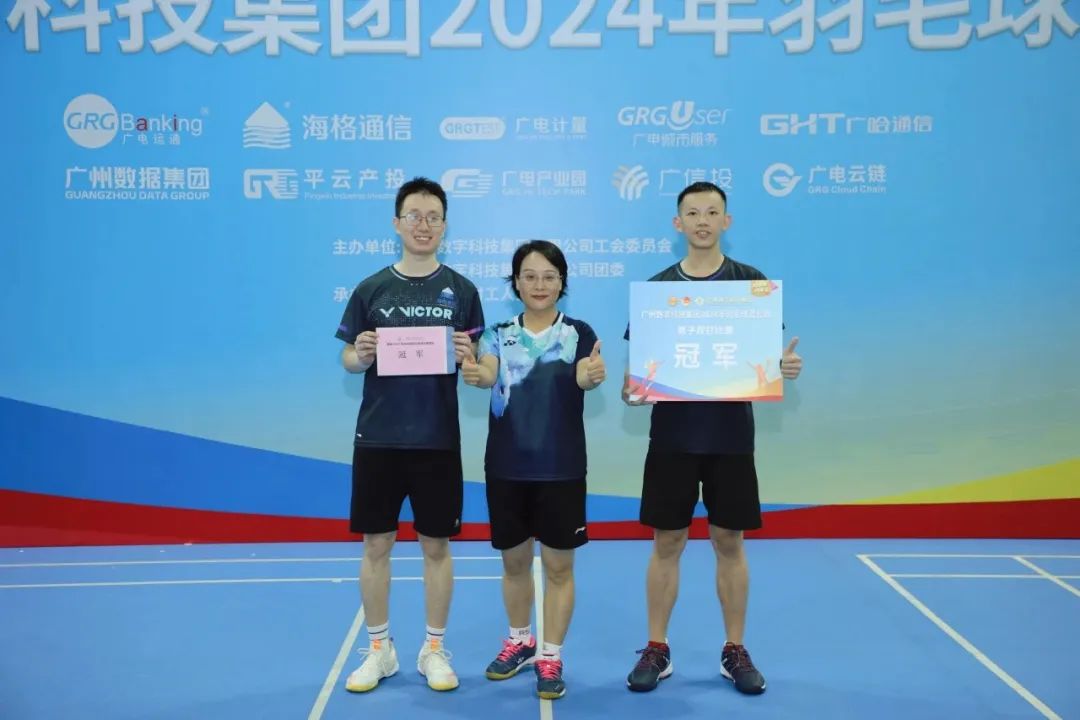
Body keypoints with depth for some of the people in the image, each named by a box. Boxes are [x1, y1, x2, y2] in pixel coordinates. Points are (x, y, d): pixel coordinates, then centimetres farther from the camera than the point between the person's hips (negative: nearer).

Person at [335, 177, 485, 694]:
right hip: (377, 438, 1)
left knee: (436, 545, 8)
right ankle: (379, 649, 24)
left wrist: (467, 356, -19)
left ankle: (434, 650, 23)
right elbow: (348, 360, 6)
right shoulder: (370, 289, 3)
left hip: (438, 440, 0)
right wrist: (359, 355, -16)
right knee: (376, 544, 8)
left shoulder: (462, 291, 2)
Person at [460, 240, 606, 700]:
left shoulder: (578, 334, -1)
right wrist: (474, 374, -41)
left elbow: (585, 378, -20)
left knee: (558, 565, 6)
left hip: (561, 468, -2)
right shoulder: (499, 335, 3)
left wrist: (593, 376, -44)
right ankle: (519, 641, 37)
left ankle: (551, 657, 22)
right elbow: (487, 373, -17)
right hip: (506, 466, 2)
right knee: (514, 561, 16)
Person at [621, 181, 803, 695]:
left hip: (731, 436, 0)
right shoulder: (656, 286, 2)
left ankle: (735, 652, 23)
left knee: (729, 544, 9)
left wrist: (786, 366, -20)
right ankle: (657, 651, 19)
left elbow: (769, 354, 3)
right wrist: (632, 388, -18)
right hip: (673, 435, 0)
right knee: (666, 543, 6)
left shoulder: (751, 282, 2)